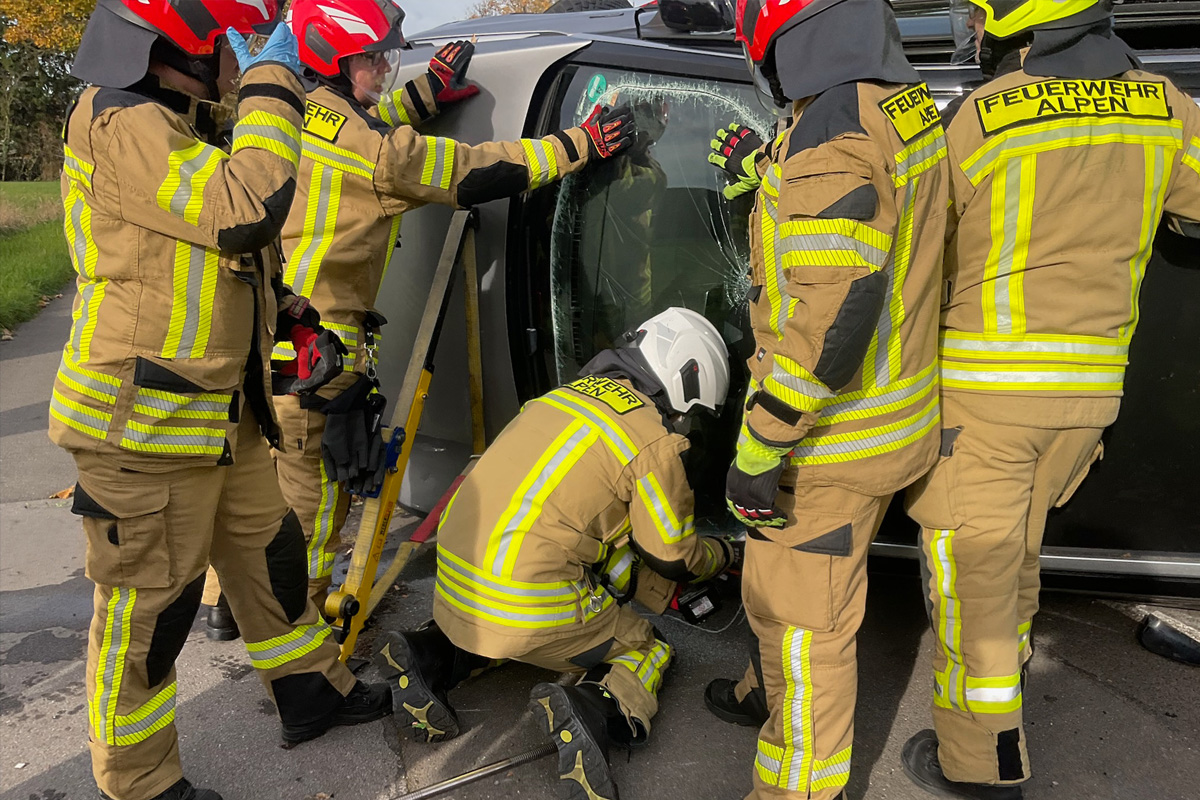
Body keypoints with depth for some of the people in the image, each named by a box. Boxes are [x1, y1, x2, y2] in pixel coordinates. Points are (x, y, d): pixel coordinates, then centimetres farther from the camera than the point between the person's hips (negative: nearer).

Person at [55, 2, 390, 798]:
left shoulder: (187, 128, 15)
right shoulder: (120, 126, -19)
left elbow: (234, 259, 26)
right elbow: (245, 212, -32)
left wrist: (297, 322, 14)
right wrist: (272, 83, -22)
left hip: (220, 414, 10)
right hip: (144, 428, -10)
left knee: (270, 554, 21)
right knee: (148, 608, 4)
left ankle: (314, 692, 40)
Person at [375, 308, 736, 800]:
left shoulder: (568, 395, 16)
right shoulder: (652, 439, -6)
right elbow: (674, 557, 5)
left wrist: (654, 589, 33)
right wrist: (722, 554, 27)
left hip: (454, 582, 7)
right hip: (528, 603, -7)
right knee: (646, 651, 15)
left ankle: (431, 658, 12)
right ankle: (594, 712, -14)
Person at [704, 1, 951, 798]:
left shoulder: (830, 133, -25)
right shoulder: (911, 105, 4)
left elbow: (834, 319, -30)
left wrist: (759, 449, -23)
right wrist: (770, 177, 23)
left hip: (832, 434, -10)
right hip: (892, 414, 10)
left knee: (801, 614, 6)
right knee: (803, 579, 28)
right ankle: (773, 695, 51)